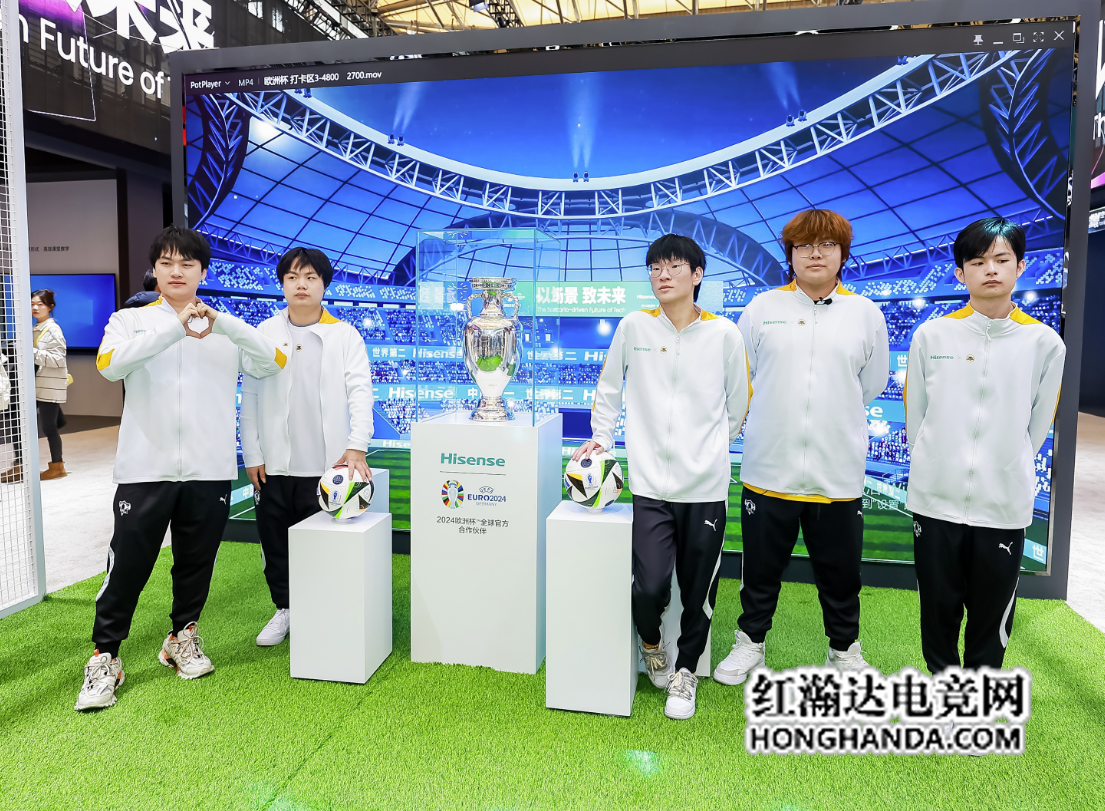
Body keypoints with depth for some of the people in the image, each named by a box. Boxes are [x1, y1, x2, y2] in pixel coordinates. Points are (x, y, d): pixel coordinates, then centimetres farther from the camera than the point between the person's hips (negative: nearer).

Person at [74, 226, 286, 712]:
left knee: (196, 563, 12)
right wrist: (176, 327, -20)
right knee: (128, 566, 1)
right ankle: (105, 658, 17)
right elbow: (110, 364, -13)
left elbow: (271, 363, -7)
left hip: (210, 469, 1)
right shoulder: (131, 321, 8)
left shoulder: (226, 327, 9)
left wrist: (220, 322, -18)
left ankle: (182, 639, 32)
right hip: (146, 468, -1)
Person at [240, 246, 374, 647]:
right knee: (275, 542, 13)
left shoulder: (345, 335, 0)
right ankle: (284, 609, 32)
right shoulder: (264, 333, 6)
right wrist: (252, 454, 2)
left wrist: (356, 448, -17)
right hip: (274, 464, 3)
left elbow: (360, 391, -6)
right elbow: (249, 398, 6)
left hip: (326, 463, -2)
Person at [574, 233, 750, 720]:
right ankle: (650, 644, 26)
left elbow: (738, 404, 13)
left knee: (698, 591, 7)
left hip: (706, 485, 1)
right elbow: (609, 387, 16)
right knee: (650, 587, -9)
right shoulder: (634, 327, 2)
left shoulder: (724, 333, 0)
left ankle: (686, 670, 33)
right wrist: (601, 438, 14)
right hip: (650, 483, 0)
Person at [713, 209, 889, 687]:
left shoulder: (866, 313, 3)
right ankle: (751, 642, 36)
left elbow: (872, 384, 12)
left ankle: (845, 649, 39)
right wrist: (772, 420, 9)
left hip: (838, 471, 1)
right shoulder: (762, 307, 2)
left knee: (840, 571, 14)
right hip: (768, 467, 0)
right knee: (761, 566, 14)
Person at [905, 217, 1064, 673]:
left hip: (1004, 506, 0)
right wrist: (934, 468, 9)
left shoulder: (1045, 343, -2)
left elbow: (1037, 425, 6)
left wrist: (1008, 472, 9)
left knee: (992, 616, 11)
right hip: (935, 500, 0)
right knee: (939, 609, 13)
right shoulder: (931, 335, -2)